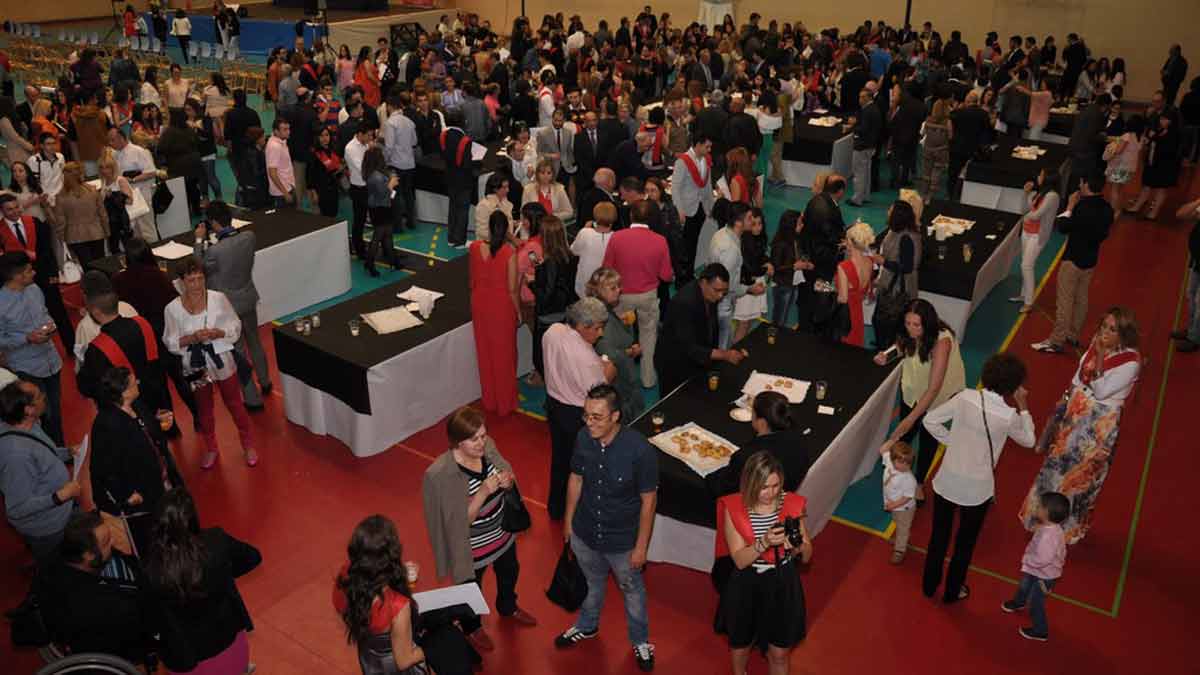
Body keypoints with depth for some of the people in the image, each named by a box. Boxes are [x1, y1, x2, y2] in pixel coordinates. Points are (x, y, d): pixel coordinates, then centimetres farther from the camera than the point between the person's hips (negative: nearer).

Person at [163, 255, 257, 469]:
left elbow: (235, 327, -5)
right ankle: (211, 448, 41)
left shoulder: (218, 299, -14)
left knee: (234, 404, 14)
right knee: (204, 409, 20)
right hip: (195, 365, 1)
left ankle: (248, 445, 33)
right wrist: (192, 338, -22)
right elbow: (170, 342, -5)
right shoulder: (172, 309, -13)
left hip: (222, 360, -1)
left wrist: (217, 333, -24)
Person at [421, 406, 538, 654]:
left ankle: (508, 608, 66)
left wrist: (508, 481, -25)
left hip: (503, 533, 6)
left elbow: (510, 482, -1)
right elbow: (459, 521, -29)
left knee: (509, 573, 32)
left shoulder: (487, 447, -17)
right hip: (472, 547, -5)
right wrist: (484, 492, -40)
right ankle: (472, 628, 57)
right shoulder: (441, 475, -35)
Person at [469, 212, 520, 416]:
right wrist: (518, 311, 0)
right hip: (502, 305, -3)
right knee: (504, 353, 13)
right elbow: (512, 288, -15)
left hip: (480, 303, 3)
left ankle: (489, 401, 33)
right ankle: (505, 403, 27)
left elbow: (473, 280, 1)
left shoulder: (475, 247, -11)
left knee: (485, 352, 19)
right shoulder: (509, 252, -21)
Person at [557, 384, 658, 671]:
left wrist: (641, 546, -12)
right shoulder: (583, 438, -18)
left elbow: (648, 499, -19)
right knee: (593, 583, 30)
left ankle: (640, 640, 50)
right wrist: (569, 520, 9)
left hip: (622, 540, -3)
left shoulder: (640, 450, -30)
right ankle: (587, 626, 58)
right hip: (584, 533, 3)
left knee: (632, 591, 23)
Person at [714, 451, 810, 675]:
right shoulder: (733, 507, -17)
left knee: (779, 653, 14)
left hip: (782, 586, 0)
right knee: (740, 646, 23)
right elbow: (740, 560, -18)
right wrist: (765, 542, -34)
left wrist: (797, 547, -27)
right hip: (746, 587, 0)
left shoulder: (793, 504, -13)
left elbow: (807, 556, -4)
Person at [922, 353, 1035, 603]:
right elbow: (1028, 441, 1)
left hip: (946, 481, 3)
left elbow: (930, 420, -5)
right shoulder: (1009, 416, -21)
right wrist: (1023, 407, 5)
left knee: (939, 535, 22)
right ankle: (952, 591, 39)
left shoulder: (965, 397, -13)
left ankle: (929, 585, 41)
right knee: (965, 542, 21)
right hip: (976, 489, -3)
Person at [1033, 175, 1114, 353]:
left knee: (1064, 300, -3)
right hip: (1091, 259, 8)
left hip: (1073, 259, -8)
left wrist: (1070, 207, -10)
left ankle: (1056, 341, 1)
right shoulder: (1107, 209, 1)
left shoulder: (1083, 207, -25)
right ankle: (1073, 335, 28)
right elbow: (1104, 233, 11)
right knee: (1081, 298, 17)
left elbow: (1063, 227, -19)